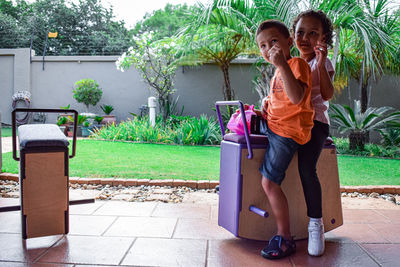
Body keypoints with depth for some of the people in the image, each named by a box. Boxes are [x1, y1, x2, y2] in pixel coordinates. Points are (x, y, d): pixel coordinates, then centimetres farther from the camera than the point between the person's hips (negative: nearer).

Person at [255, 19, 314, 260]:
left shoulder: (297, 64, -12)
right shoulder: (279, 71, 16)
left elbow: (296, 98, -29)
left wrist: (282, 65, -33)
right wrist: (267, 103, 11)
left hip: (287, 131, -10)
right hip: (273, 124, 10)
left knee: (269, 182, -14)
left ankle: (285, 239, -2)